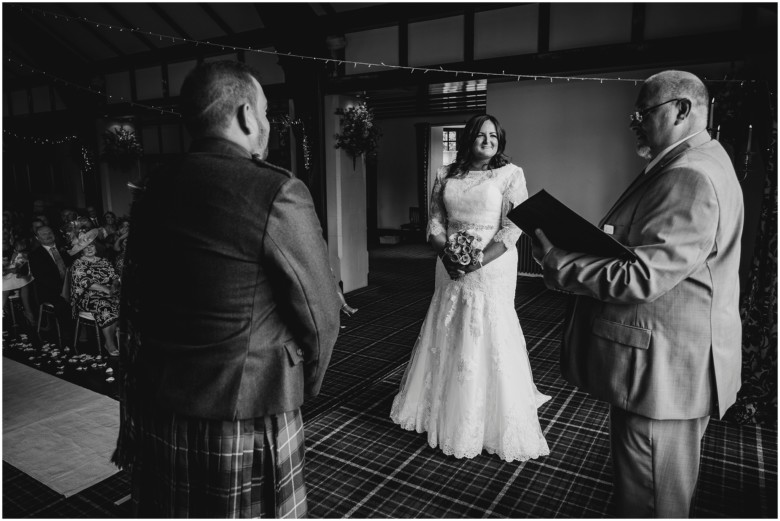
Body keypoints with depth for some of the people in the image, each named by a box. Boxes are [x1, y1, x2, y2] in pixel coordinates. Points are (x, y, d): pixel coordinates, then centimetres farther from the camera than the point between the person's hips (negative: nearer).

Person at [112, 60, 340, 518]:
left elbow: (133, 304, 7)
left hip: (153, 411, 6)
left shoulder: (151, 191, 1)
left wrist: (138, 383, 19)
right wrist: (305, 386, 6)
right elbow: (321, 316, -13)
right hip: (243, 423, -6)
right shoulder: (279, 193, -18)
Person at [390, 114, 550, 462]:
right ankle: (444, 411, 34)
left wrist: (476, 261, -18)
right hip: (450, 269, 4)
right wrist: (446, 254, -13)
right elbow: (435, 222, 6)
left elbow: (513, 228, -9)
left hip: (492, 268, -4)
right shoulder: (445, 175, 9)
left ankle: (491, 421, 20)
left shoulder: (511, 174, -3)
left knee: (491, 339, 0)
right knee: (446, 336, 13)